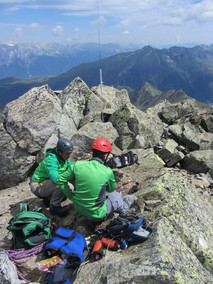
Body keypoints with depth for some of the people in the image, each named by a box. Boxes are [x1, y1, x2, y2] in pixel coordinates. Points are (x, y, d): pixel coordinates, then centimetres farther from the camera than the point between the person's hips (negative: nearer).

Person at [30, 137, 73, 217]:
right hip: (37, 186, -9)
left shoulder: (65, 158, -4)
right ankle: (54, 207, -11)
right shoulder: (51, 160, -31)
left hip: (48, 182, 9)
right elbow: (56, 178, -43)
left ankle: (48, 198, 19)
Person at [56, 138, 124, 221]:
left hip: (78, 207, 4)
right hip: (95, 215, -4)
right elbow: (111, 189, 2)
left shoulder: (77, 165, -11)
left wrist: (71, 196, 5)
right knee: (116, 195, 20)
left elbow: (60, 180, -2)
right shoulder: (108, 172, -19)